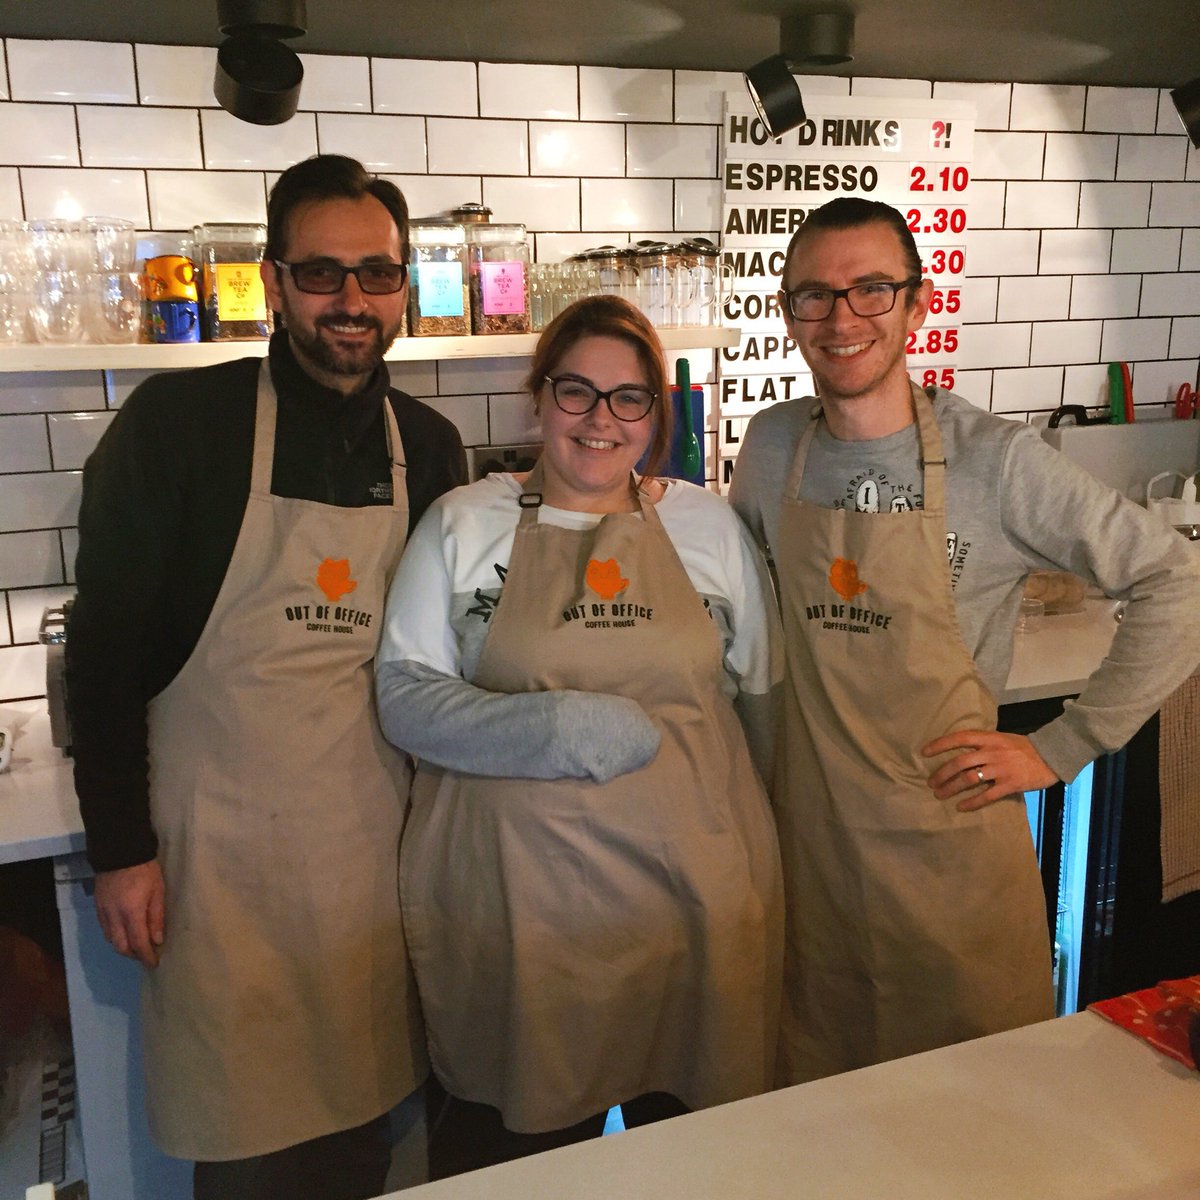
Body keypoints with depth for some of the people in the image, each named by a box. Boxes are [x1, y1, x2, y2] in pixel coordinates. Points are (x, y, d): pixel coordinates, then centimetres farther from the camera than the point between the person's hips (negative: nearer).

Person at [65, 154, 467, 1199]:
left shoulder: (429, 445, 5)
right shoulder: (178, 421, -8)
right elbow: (104, 644, -6)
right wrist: (119, 848, -7)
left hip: (378, 836, 4)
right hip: (222, 845, -3)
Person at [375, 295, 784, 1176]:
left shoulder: (709, 524, 6)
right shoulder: (465, 524, 1)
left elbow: (762, 696, 13)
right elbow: (405, 695, -4)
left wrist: (759, 849, 11)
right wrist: (556, 729, -17)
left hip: (694, 892, 2)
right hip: (517, 897, -1)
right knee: (523, 1144, 9)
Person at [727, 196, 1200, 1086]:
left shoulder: (995, 459, -13)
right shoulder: (773, 445, -1)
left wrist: (1061, 748, -10)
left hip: (950, 826, -3)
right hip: (812, 822, 4)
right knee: (817, 1074, 20)